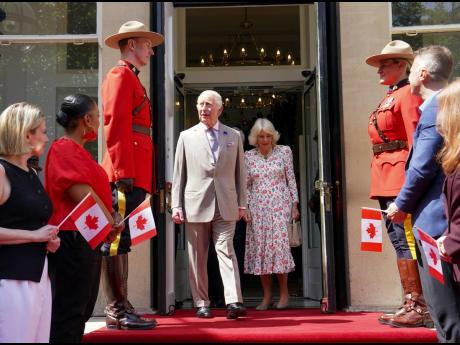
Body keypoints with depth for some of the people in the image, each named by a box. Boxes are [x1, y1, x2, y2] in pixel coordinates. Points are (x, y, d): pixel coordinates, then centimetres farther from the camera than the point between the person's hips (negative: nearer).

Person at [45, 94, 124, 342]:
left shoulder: (77, 150, 17)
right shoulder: (65, 149, -15)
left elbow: (95, 191, 20)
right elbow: (82, 195, -22)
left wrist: (113, 216, 5)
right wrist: (110, 223, -9)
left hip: (88, 240, 11)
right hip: (74, 240, -11)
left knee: (82, 309, 17)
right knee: (69, 312, -3)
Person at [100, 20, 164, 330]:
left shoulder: (132, 79, 25)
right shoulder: (121, 74, -3)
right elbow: (116, 125, -14)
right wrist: (123, 171, -21)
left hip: (135, 173, 10)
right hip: (127, 172, -10)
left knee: (121, 240, 9)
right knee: (117, 239, -7)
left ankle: (120, 308, 15)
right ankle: (117, 311, -3)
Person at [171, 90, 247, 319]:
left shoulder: (234, 136, 11)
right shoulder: (186, 136, 8)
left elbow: (240, 172, 12)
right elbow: (178, 174, 6)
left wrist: (242, 203, 7)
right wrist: (176, 206, 0)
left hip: (225, 206, 0)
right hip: (195, 205, 1)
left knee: (226, 251, -9)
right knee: (197, 257, 5)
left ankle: (234, 302, -12)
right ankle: (201, 304, 14)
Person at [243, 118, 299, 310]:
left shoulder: (284, 151, 4)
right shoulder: (248, 156, 8)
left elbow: (291, 179, 4)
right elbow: (246, 185, 9)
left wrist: (295, 205, 1)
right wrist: (245, 207, 1)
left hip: (280, 205, -2)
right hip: (258, 208, 2)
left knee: (279, 244, -10)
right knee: (260, 248, 0)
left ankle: (284, 293, 3)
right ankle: (267, 296, 8)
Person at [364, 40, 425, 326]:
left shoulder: (408, 94, -7)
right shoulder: (389, 98, 20)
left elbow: (415, 139, -15)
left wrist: (409, 182, -21)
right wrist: (382, 182, 18)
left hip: (400, 177, -10)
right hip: (385, 180, 10)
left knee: (406, 240, -7)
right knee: (399, 240, 11)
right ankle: (410, 303, 18)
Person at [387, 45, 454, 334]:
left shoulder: (435, 108, -15)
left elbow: (423, 167, -19)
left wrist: (402, 205, -5)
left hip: (435, 218, -9)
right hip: (447, 216, 9)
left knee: (444, 311, -2)